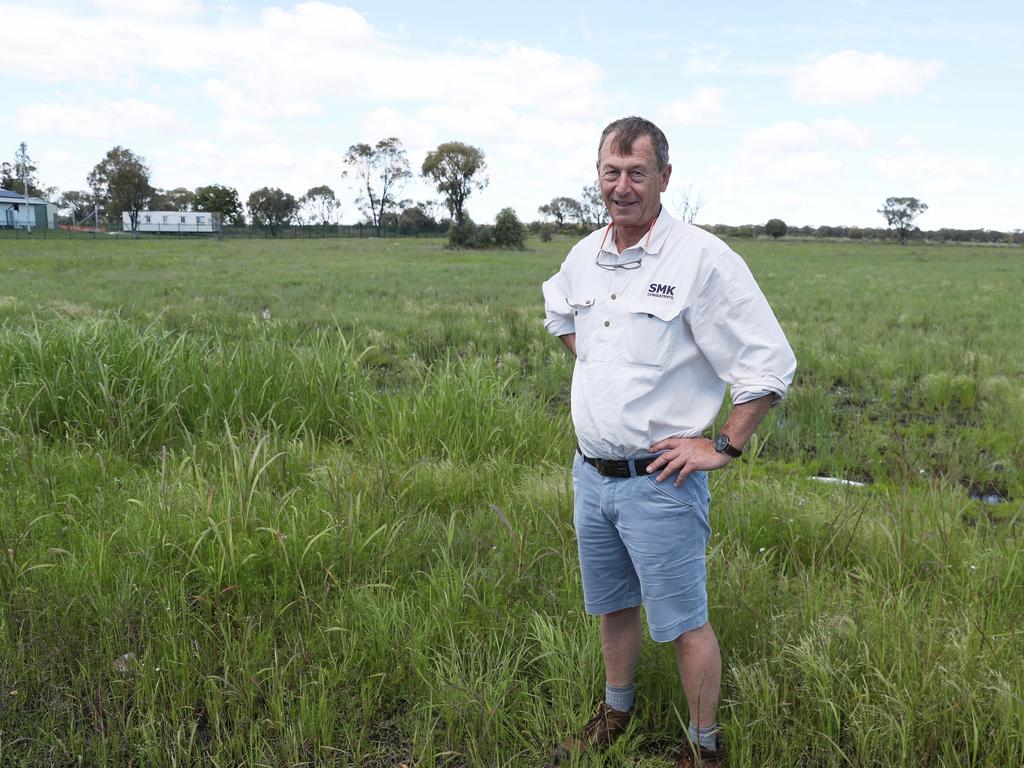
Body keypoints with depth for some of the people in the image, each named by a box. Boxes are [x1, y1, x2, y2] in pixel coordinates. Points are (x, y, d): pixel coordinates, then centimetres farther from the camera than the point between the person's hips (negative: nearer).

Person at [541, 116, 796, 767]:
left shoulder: (704, 259, -17)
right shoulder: (585, 256, 4)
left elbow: (770, 363, -15)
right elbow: (560, 311, 28)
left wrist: (724, 448, -12)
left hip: (659, 482, -6)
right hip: (590, 472, 6)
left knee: (684, 623, 6)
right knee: (613, 605, 22)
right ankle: (616, 713, 43)